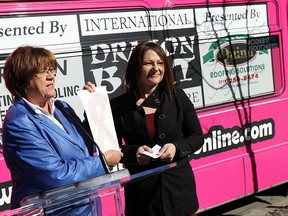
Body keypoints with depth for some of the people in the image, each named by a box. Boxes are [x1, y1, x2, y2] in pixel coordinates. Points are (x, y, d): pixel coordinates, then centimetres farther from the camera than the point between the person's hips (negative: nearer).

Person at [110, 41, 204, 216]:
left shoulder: (178, 97, 2)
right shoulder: (118, 106, -4)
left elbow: (197, 137, 7)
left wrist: (177, 148, -12)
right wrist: (133, 153, -17)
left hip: (179, 186, 2)